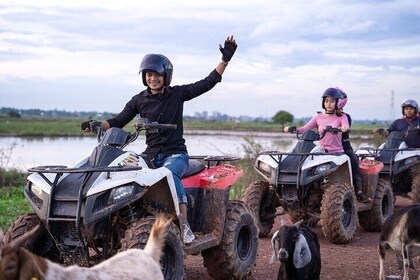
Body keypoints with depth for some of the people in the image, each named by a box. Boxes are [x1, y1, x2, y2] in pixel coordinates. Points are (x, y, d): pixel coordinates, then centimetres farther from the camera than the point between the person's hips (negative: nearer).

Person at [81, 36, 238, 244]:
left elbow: (208, 82, 5)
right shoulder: (139, 101, 10)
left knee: (169, 173, -37)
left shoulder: (177, 94, 4)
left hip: (176, 153, -3)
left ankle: (184, 226, -40)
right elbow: (118, 122, 11)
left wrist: (225, 60, -1)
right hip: (151, 155, 3)